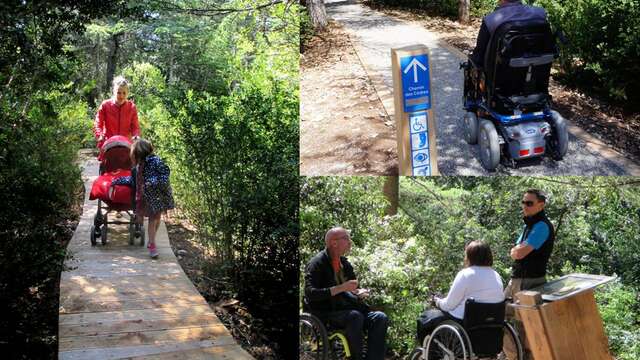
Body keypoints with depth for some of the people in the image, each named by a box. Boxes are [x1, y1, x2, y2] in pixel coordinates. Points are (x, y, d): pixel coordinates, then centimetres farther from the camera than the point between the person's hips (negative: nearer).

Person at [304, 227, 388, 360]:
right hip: (325, 313, -7)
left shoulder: (345, 263, 14)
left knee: (380, 317, -16)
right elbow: (311, 294, -19)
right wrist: (341, 288, -24)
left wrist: (358, 292, 0)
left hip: (345, 308, 7)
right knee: (355, 317, -34)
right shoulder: (317, 263, -8)